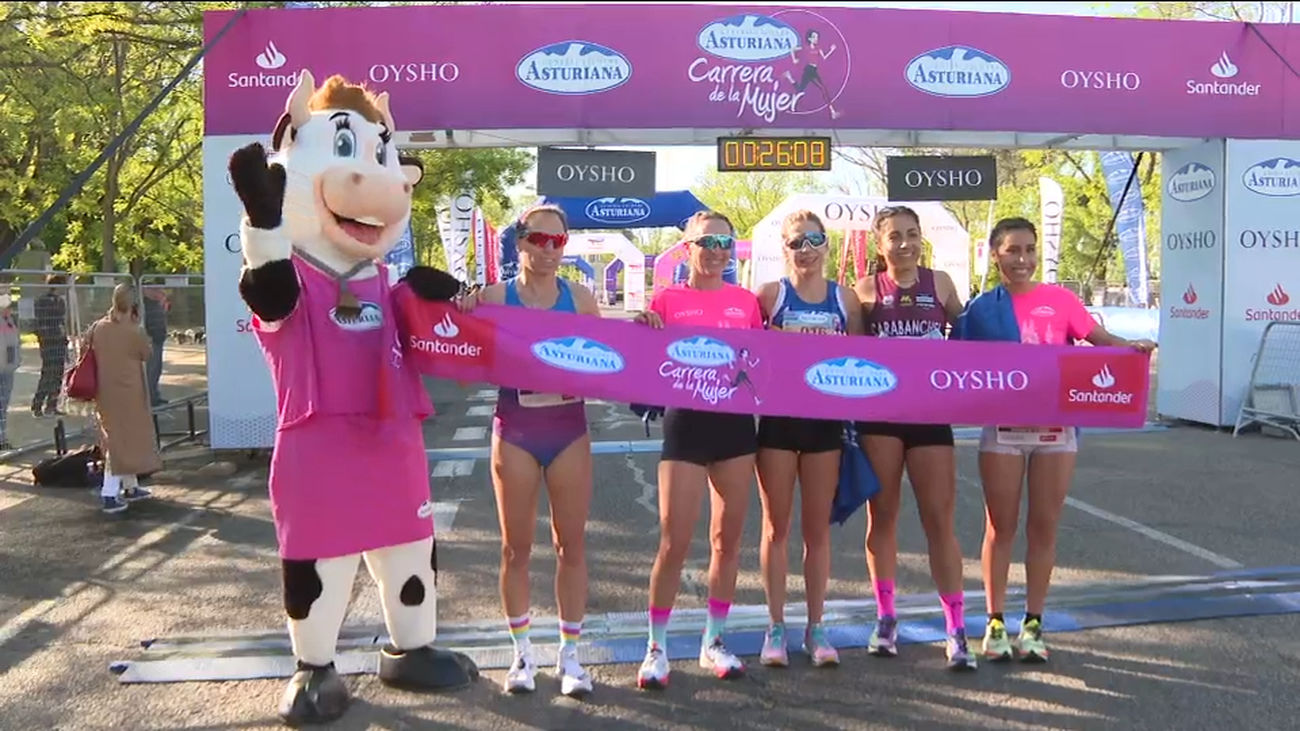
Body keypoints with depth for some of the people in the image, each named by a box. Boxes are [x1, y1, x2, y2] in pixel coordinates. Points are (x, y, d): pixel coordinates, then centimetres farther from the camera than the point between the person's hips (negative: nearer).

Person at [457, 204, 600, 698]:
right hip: (515, 430, -1)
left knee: (571, 544, 6)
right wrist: (463, 315, -19)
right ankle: (522, 652, 23)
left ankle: (569, 653, 18)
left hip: (569, 429, 1)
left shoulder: (581, 299, 3)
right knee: (516, 546, 7)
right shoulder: (494, 298, -1)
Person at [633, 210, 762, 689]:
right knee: (674, 542, -4)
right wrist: (644, 330, -17)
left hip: (736, 424, 4)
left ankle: (714, 642, 25)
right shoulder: (667, 300, 0)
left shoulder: (747, 302, 9)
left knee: (728, 538, 10)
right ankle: (656, 648, 11)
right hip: (685, 422, -3)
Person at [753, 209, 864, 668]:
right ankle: (776, 627, 17)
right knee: (776, 526, 6)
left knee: (818, 527, 10)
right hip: (777, 419, -2)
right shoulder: (770, 295, -1)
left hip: (826, 420, 2)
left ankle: (815, 627, 20)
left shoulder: (845, 299, 6)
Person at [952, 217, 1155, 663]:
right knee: (1001, 527, 5)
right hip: (1003, 429, -1)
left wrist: (1131, 347, -25)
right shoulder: (981, 308, 2)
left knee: (1044, 527, 6)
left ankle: (1033, 624, 17)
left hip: (1056, 427, 1)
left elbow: (1098, 337, -7)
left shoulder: (1059, 299, 3)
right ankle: (995, 622, 16)